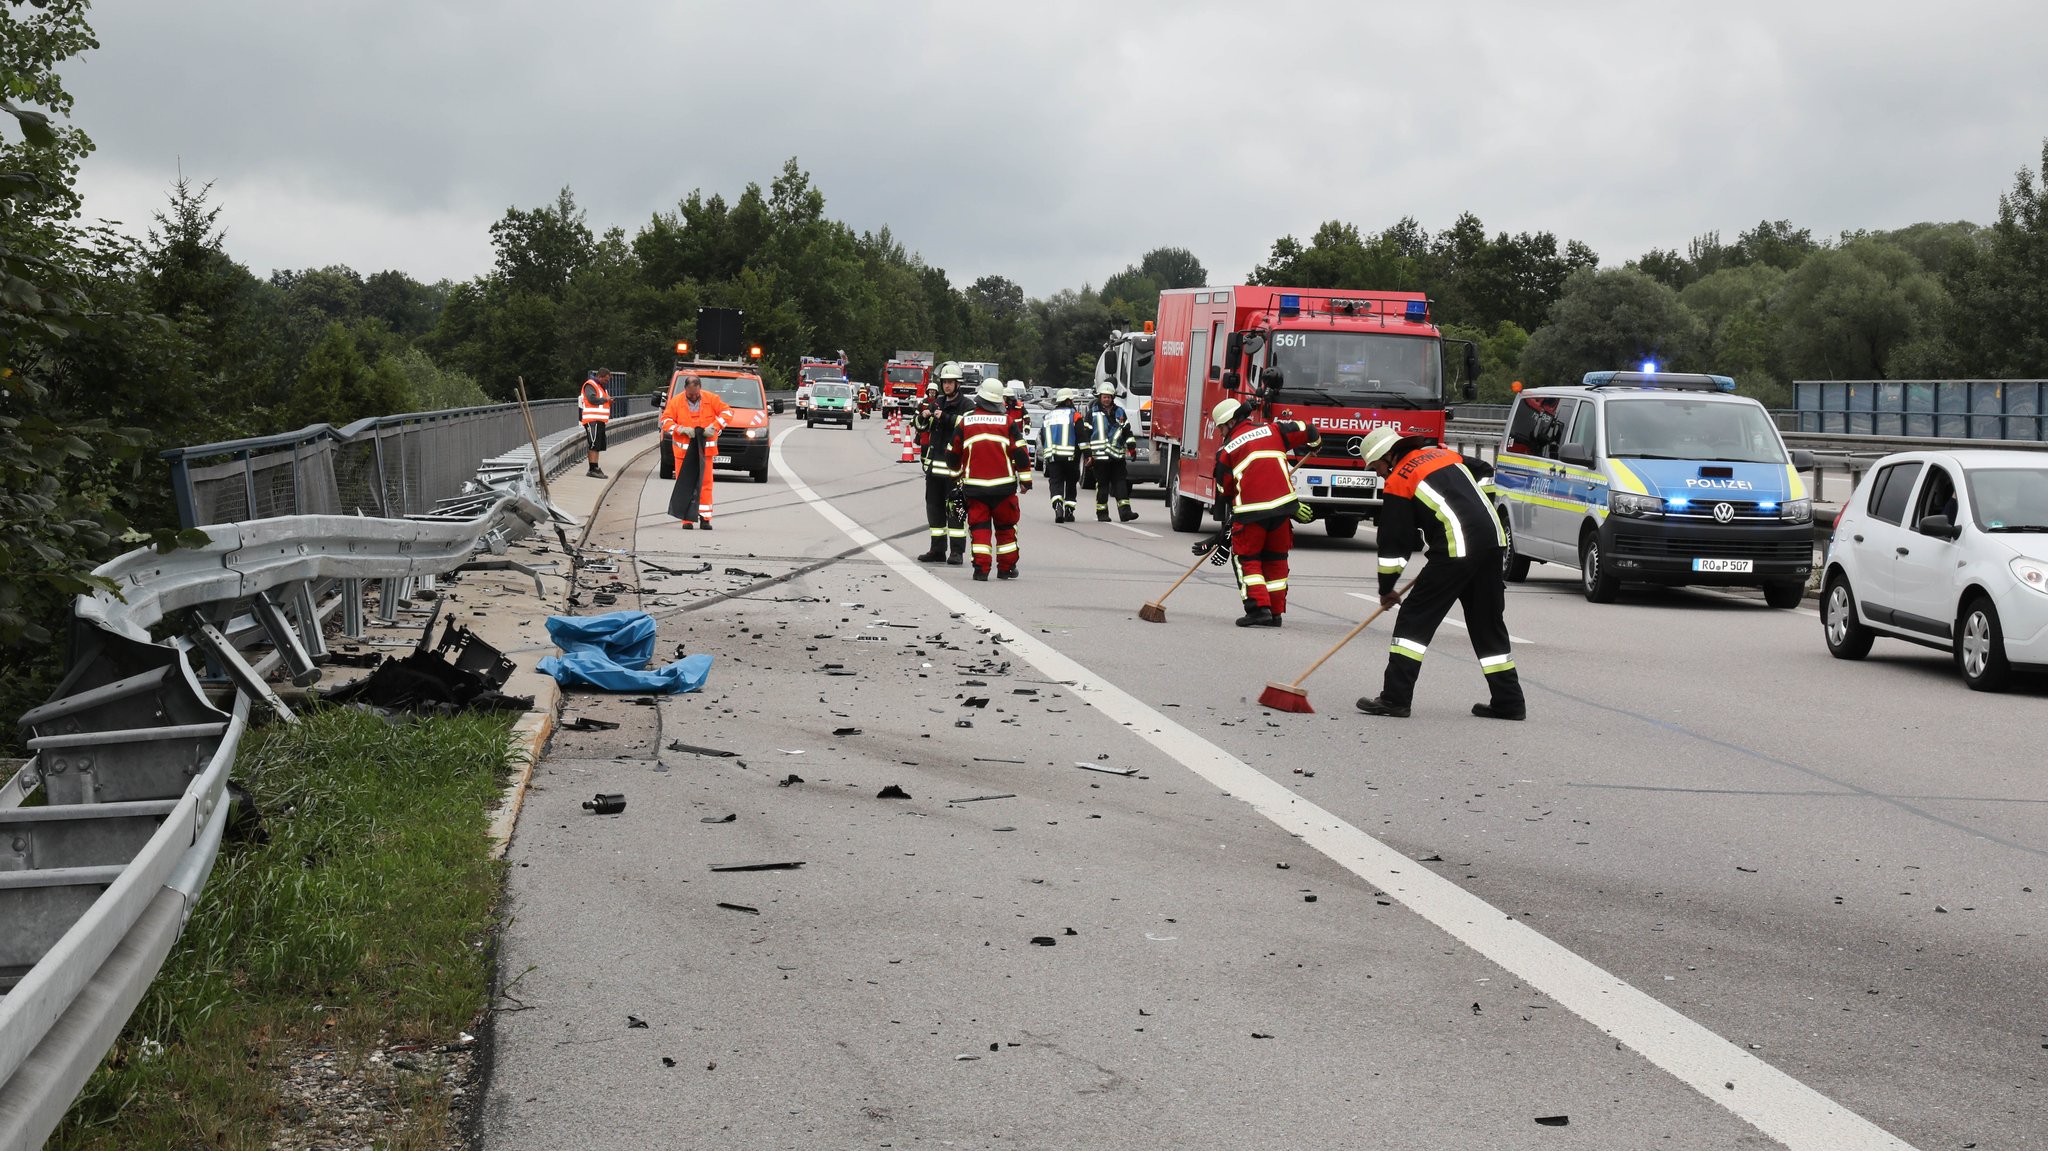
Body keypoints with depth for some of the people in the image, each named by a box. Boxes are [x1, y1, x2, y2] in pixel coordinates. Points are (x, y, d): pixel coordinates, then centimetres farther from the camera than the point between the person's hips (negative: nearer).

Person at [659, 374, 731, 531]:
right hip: (684, 450, 0)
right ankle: (686, 519, 3)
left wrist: (714, 426, -10)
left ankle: (705, 517, 6)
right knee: (684, 484, -1)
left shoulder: (711, 399, 1)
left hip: (705, 449, 0)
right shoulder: (676, 401, -1)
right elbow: (665, 420, 0)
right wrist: (681, 429, -16)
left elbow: (727, 411, 4)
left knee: (705, 483, 0)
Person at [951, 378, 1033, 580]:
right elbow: (1020, 453, -3)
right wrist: (1025, 480, 5)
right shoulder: (1007, 422, -2)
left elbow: (954, 454, 11)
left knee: (979, 526, 5)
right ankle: (1006, 568, 17)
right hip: (1003, 486, 0)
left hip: (974, 486, 0)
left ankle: (981, 567, -7)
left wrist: (956, 478, 25)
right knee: (1005, 526, 12)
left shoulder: (964, 422, 3)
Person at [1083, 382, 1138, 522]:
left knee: (1121, 483, -4)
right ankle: (1102, 513, 7)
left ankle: (1124, 510, -8)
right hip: (1100, 456, -3)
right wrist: (1088, 454, -3)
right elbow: (1086, 435, 3)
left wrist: (1131, 447, 6)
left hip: (1117, 455, 3)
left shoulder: (1120, 412, 14)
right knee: (1102, 485, 0)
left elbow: (1127, 431, 17)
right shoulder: (1092, 414, 4)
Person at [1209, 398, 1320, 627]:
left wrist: (1224, 521, 27)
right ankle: (1275, 612, 16)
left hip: (1250, 510, -3)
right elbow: (1307, 431, 9)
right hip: (1282, 504, 3)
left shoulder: (1227, 450, 8)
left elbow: (1224, 490, 14)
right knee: (1276, 558, 16)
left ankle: (1259, 608, -5)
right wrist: (1316, 443, 33)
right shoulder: (1272, 429, 11)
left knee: (1246, 559, 9)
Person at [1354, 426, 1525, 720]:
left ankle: (1395, 698, -4)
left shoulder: (1397, 481, 1)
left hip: (1458, 549, -7)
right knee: (1488, 622, 16)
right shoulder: (1443, 454, 21)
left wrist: (1386, 589, 15)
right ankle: (1509, 701, 17)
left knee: (1415, 618, -1)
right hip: (1492, 539, 7)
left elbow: (1393, 542, 3)